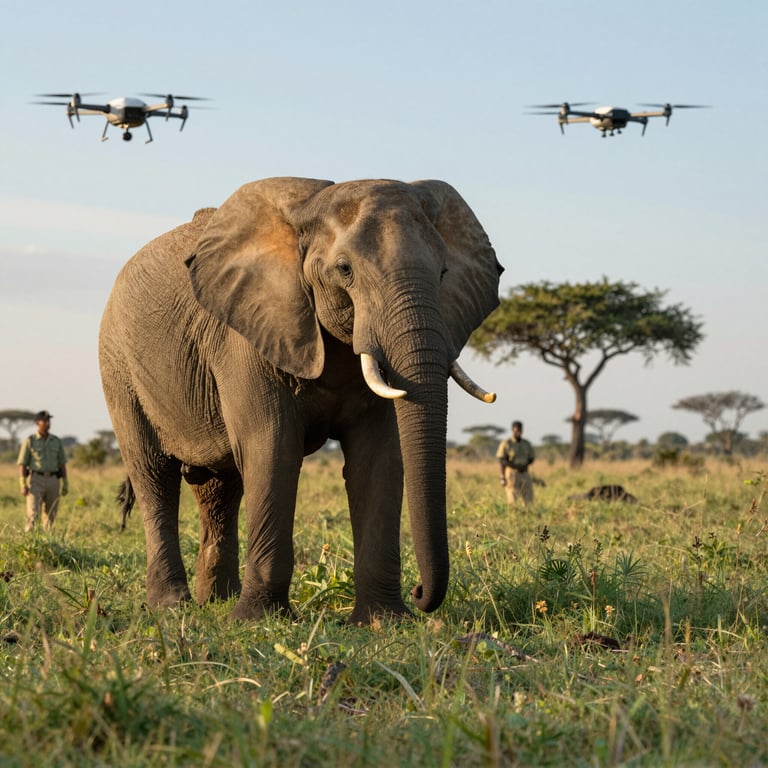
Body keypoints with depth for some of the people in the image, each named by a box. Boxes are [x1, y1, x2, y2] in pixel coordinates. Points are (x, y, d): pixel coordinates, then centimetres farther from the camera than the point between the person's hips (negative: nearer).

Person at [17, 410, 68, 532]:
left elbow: (62, 464, 12)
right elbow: (22, 464, -4)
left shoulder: (56, 441, 9)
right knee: (33, 514, -13)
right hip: (35, 481, -4)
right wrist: (22, 485, -13)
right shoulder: (29, 441, -2)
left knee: (50, 514, 6)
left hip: (52, 481, 4)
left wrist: (65, 484, 7)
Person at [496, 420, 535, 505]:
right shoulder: (506, 444, -5)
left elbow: (531, 459, 14)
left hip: (524, 475, 4)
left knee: (528, 501, -2)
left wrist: (525, 465, -6)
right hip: (511, 475, -4)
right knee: (513, 501, -9)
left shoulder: (526, 444, 9)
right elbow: (501, 461, -6)